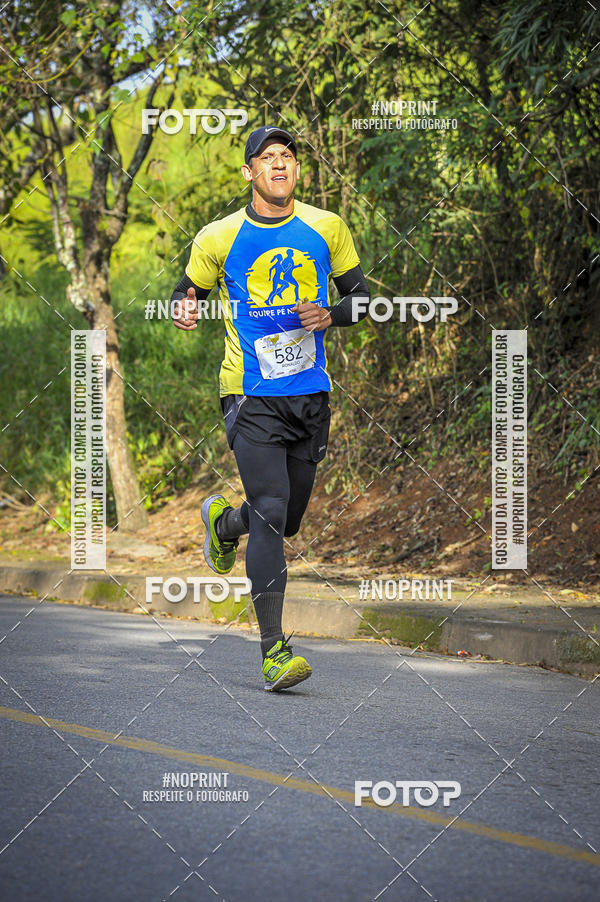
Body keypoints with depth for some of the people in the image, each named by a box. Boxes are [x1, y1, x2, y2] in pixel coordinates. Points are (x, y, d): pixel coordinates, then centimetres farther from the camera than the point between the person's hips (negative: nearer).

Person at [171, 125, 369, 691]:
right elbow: (187, 293, 13)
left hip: (311, 395, 4)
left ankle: (223, 522, 48)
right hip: (251, 396, -3)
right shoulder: (219, 238, 0)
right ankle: (273, 650, -16)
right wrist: (184, 310, -11)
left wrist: (329, 315, -8)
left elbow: (360, 295, 14)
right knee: (270, 512, -17)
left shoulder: (326, 229, 6)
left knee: (286, 519, 12)